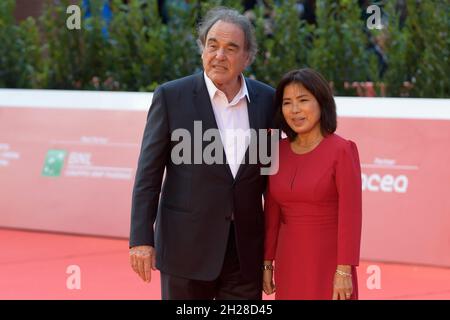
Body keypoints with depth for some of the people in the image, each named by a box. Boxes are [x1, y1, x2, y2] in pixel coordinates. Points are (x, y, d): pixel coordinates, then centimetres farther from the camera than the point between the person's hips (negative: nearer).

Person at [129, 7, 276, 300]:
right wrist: (141, 239, -10)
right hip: (187, 246, -3)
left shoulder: (266, 99, 4)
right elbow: (148, 175, -5)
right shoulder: (171, 96, -6)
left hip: (246, 249, 3)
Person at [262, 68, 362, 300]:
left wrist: (344, 272, -16)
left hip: (329, 264, -4)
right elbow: (272, 213, 10)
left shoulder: (342, 150, -10)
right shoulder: (278, 151, 5)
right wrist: (267, 263, 9)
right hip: (289, 263, 4)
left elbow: (350, 216, -12)